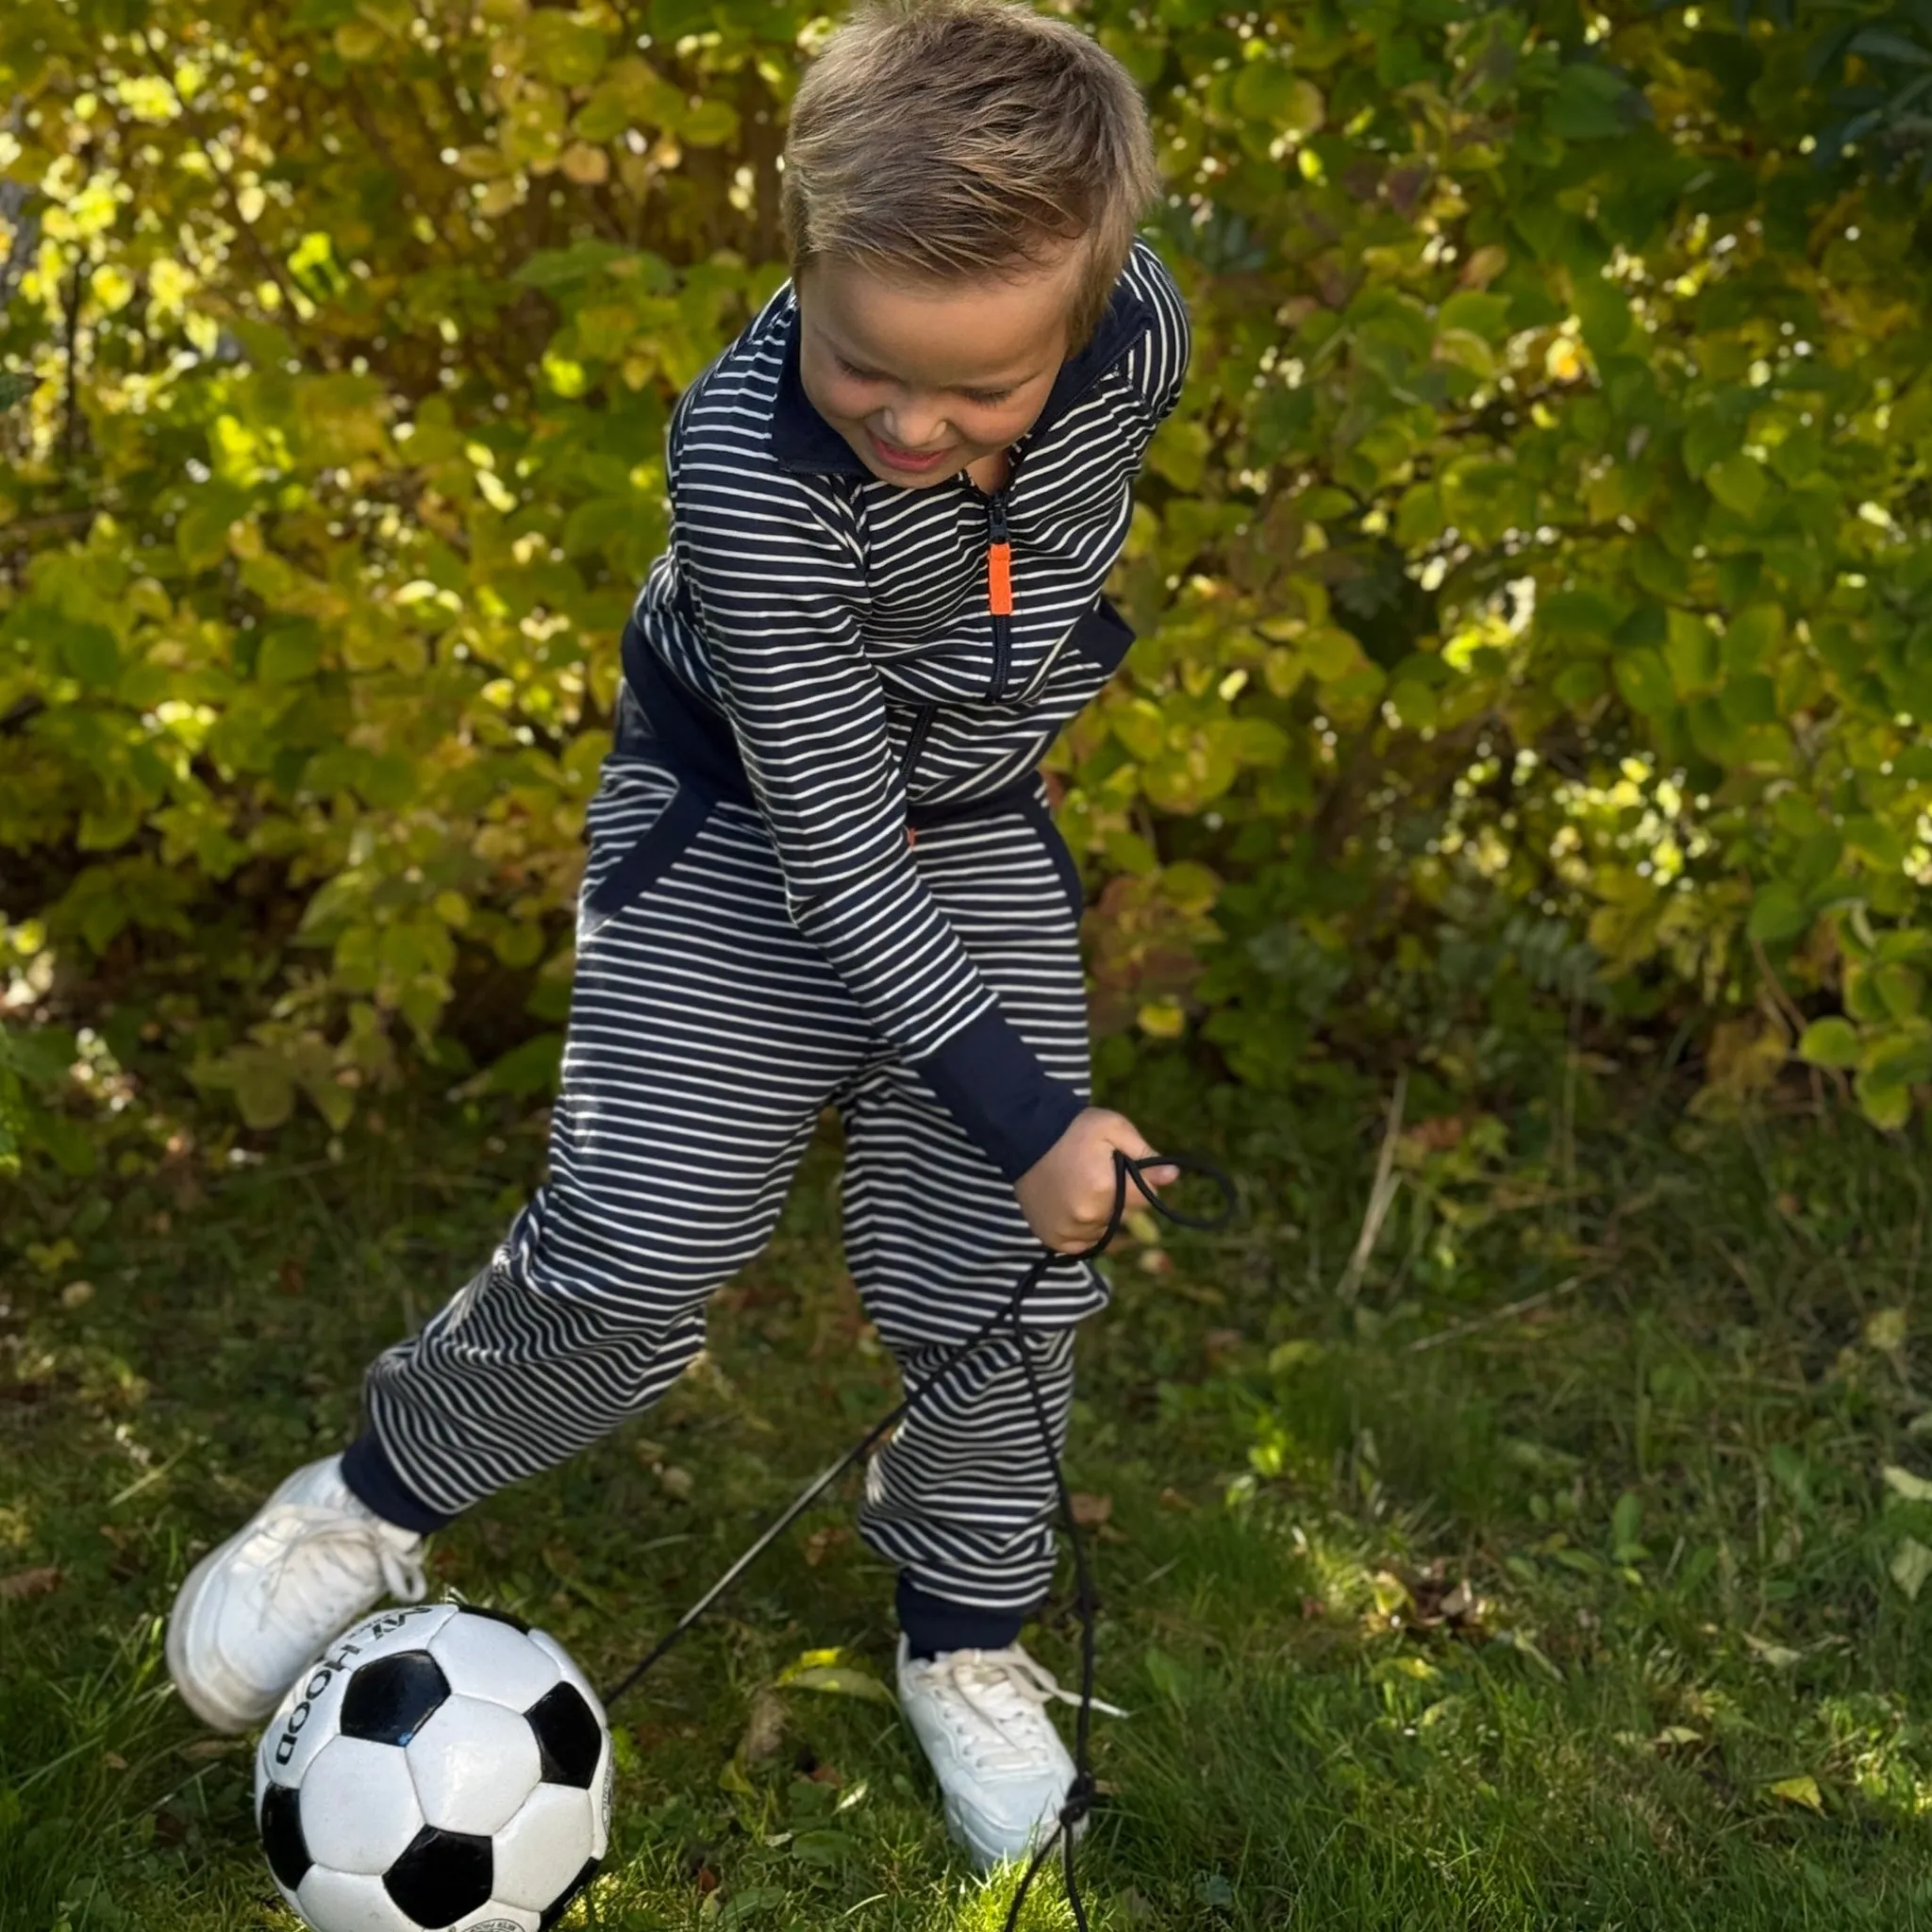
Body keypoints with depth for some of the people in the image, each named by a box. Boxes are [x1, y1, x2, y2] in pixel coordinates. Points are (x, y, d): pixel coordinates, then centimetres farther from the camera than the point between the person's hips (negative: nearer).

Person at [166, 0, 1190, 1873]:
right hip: (746, 827, -4)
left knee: (999, 1271, 2)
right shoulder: (749, 465, -35)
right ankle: (379, 1494, 19)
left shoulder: (1140, 330, -22)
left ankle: (965, 1643, 26)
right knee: (634, 1243, -9)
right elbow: (831, 843, -30)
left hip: (976, 827, 4)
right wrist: (1020, 1107, -29)